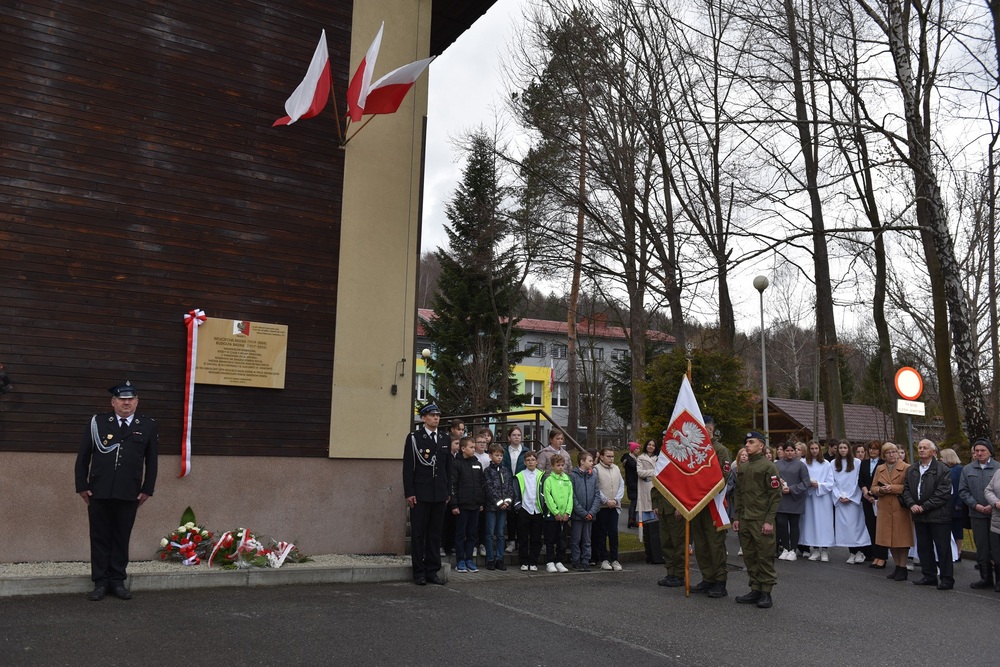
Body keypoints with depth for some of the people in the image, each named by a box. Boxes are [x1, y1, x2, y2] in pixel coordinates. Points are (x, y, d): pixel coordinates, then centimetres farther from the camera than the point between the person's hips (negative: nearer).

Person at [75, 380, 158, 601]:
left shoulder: (147, 426, 3)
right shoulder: (98, 422, 3)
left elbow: (151, 460, 6)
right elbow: (83, 456, 5)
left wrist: (147, 489, 2)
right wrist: (82, 486, 0)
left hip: (129, 495, 0)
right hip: (99, 492, 0)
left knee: (122, 538, 8)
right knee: (100, 537, 7)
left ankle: (118, 581, 17)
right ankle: (100, 582, 16)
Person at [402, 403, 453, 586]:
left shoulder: (445, 439, 12)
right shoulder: (414, 438, -2)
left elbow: (448, 467, 13)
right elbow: (408, 467, -5)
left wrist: (448, 492, 9)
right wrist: (409, 493, -10)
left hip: (439, 495, 4)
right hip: (420, 494, -4)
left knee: (435, 534, 8)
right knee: (418, 534, 2)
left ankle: (432, 571, 16)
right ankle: (419, 572, 10)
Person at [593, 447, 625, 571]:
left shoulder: (616, 469, 10)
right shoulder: (596, 469, -4)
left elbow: (621, 485, 8)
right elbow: (596, 489, -8)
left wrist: (616, 499, -5)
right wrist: (606, 501, -11)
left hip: (614, 506, 4)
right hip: (601, 506, -3)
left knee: (614, 533, 2)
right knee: (601, 534, 4)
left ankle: (614, 559, 6)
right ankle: (604, 559, 11)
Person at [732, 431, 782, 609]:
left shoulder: (768, 466, -6)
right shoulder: (742, 468, 14)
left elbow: (775, 495, -10)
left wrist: (769, 520, -14)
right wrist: (736, 517, 10)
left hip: (762, 521, -6)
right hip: (744, 521, 6)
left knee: (765, 557, 0)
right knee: (749, 557, 9)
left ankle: (766, 593, 9)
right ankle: (755, 590, 18)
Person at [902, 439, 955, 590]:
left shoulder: (942, 469, -7)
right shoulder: (911, 470, 12)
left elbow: (943, 493, -13)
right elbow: (906, 490, 11)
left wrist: (924, 507, -15)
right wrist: (911, 504, -8)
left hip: (938, 515, -6)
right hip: (919, 516, 6)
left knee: (943, 548, -1)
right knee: (923, 547, 12)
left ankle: (947, 579, 7)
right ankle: (929, 576, 22)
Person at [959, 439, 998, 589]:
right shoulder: (967, 470, 8)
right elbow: (963, 491, 7)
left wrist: (993, 505, -11)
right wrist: (976, 505, -5)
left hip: (995, 513, -3)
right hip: (977, 514, 3)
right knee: (981, 547, 7)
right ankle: (986, 578, 16)